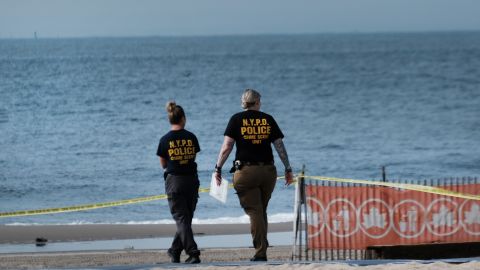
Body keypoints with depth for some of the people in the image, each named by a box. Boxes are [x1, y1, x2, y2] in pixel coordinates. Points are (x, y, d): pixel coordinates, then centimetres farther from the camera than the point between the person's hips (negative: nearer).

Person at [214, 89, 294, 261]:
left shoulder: (237, 119, 2)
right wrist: (288, 169, 13)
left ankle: (260, 252, -8)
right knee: (262, 211, 15)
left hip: (245, 171, -2)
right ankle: (262, 246, 14)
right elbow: (279, 145, 7)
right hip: (268, 170, 2)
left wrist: (218, 168, 2)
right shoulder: (268, 119, 8)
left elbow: (227, 147, -5)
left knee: (254, 211, -2)